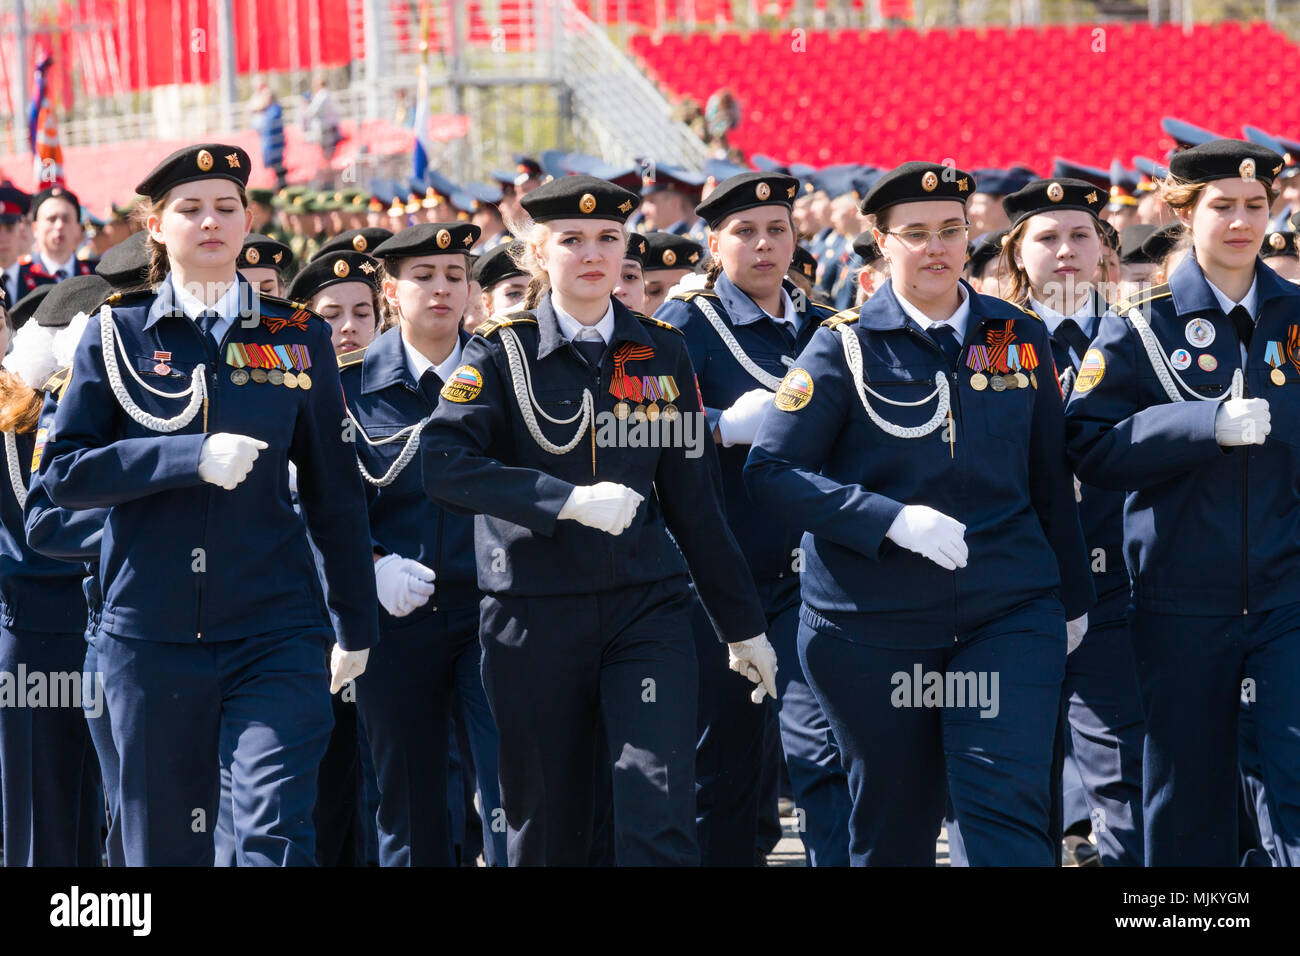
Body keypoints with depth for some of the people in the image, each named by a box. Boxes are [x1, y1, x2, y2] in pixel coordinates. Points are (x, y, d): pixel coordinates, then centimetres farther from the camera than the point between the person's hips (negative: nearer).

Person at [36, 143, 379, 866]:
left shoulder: (298, 338, 7)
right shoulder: (118, 333, 5)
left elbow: (335, 491, 11)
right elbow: (63, 472, -3)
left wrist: (356, 625, 12)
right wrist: (190, 458, -15)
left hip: (274, 633, 0)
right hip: (150, 636, 0)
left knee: (279, 832, -13)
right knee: (164, 841, 7)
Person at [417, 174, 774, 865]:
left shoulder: (662, 353, 8)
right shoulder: (501, 354, -1)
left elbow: (691, 499, 12)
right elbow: (443, 465, -17)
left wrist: (743, 625, 13)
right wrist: (569, 501, -25)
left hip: (646, 607, 1)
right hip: (534, 619, -1)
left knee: (662, 821, -12)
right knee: (546, 828, 6)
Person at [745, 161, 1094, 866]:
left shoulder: (1020, 338, 7)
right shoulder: (844, 346, -3)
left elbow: (1049, 478, 16)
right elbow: (771, 472, -9)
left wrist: (1072, 596, 19)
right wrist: (895, 520, -19)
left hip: (1008, 615, 1)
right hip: (872, 625, -1)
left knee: (1008, 807, -12)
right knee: (893, 824, 7)